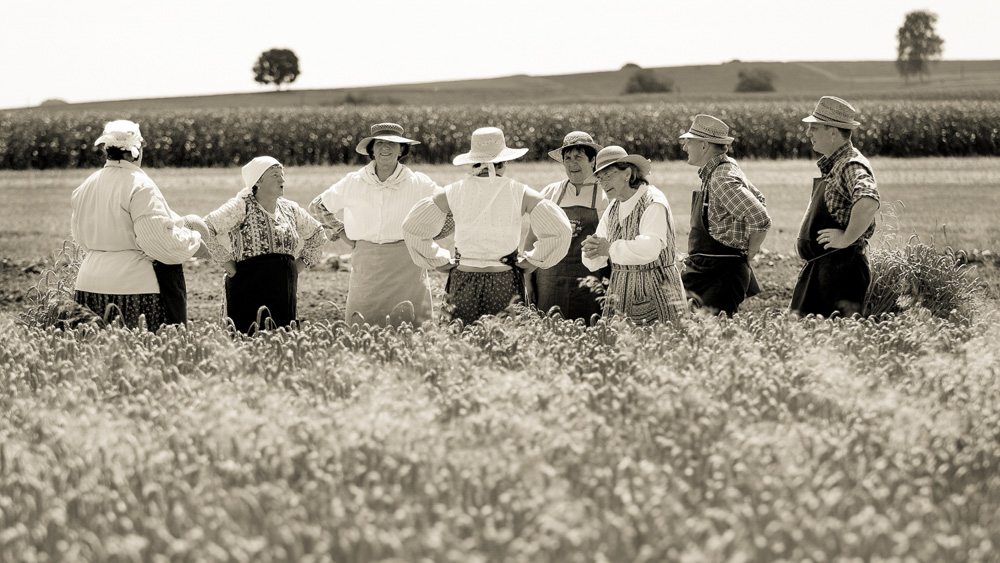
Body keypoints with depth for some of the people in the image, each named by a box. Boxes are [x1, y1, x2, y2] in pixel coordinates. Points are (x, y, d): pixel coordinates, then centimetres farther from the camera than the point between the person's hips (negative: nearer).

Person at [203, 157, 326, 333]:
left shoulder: (290, 209, 13)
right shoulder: (242, 206, -6)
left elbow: (316, 233, 28)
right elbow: (207, 228, -17)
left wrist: (301, 263, 16)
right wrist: (227, 263, -13)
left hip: (285, 292, 6)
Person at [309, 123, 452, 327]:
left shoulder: (419, 184, 2)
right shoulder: (353, 183, 6)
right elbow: (317, 206, 19)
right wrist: (342, 233, 12)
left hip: (406, 265, -1)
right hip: (366, 265, 1)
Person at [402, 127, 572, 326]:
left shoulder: (454, 192, 1)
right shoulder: (519, 194, -4)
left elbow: (411, 228, 5)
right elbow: (559, 230, -5)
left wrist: (439, 261, 11)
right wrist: (532, 261, 6)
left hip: (463, 280, 1)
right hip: (505, 281, -1)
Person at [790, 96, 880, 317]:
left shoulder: (852, 165, -17)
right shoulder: (831, 165, 16)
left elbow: (868, 203, -37)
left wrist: (847, 239, -25)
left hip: (842, 264, -10)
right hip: (818, 265, 10)